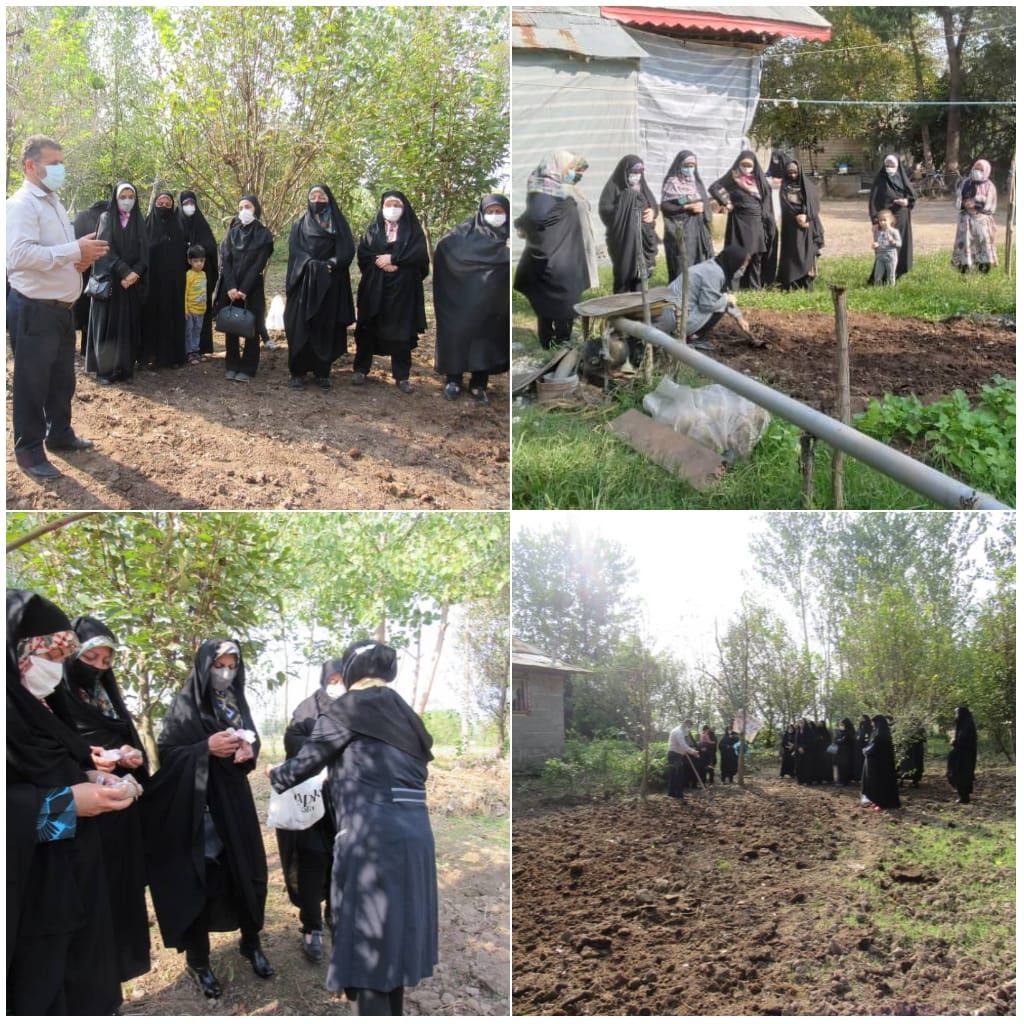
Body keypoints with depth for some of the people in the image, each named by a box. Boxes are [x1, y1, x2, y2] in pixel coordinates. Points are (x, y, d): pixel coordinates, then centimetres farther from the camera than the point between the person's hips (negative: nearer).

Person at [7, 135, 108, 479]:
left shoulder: (54, 203, 15)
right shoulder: (22, 204, -15)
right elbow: (20, 254, -28)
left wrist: (81, 256, 2)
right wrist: (75, 251, -27)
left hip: (62, 306, 9)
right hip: (34, 308, -9)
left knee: (62, 377, 19)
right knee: (32, 382, 0)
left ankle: (60, 434, 34)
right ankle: (29, 451, 9)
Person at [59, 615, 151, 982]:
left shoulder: (109, 696, 14)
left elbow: (133, 745, 20)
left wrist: (133, 757, -2)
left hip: (119, 814, 7)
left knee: (120, 893, 10)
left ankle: (111, 980, 22)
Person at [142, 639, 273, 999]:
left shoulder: (237, 704, 10)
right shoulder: (184, 706, -6)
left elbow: (254, 742, 15)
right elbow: (166, 753, -10)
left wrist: (249, 750, -8)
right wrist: (207, 748, -23)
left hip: (234, 803, 5)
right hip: (197, 806, -5)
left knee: (248, 873, 8)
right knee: (201, 881, -1)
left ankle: (251, 944, 27)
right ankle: (197, 962, 12)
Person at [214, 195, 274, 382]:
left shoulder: (264, 235, 0)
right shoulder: (232, 232, 8)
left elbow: (258, 265, -7)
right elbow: (225, 260, 0)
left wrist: (244, 290, -16)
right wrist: (230, 287, -14)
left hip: (252, 289, -2)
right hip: (230, 287, 3)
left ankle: (247, 369, 4)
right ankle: (231, 366, 12)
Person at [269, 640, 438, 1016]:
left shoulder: (347, 708, 0)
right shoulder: (404, 715, 19)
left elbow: (305, 762, 4)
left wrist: (273, 777, 24)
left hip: (372, 838, -7)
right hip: (413, 834, 7)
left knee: (368, 942, -3)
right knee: (392, 936, 17)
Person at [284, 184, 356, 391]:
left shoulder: (339, 224, 8)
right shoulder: (299, 225, 8)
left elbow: (348, 251, -5)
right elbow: (295, 251, -5)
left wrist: (329, 265, -21)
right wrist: (312, 264, -21)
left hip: (330, 285, 0)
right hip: (304, 284, 0)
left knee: (326, 329, 1)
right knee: (301, 328, -3)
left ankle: (323, 372, 7)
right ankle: (298, 371, 3)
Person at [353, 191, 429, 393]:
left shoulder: (413, 230, 6)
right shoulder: (373, 229, 11)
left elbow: (420, 254, -8)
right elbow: (362, 252, 0)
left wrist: (393, 259, -13)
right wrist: (380, 263, -16)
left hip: (403, 288, -1)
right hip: (374, 288, 1)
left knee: (401, 331, 0)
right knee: (367, 329, 3)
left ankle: (401, 376, 6)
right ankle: (361, 369, 14)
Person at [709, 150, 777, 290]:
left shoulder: (759, 178, 9)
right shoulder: (733, 177, -2)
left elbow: (766, 200, 11)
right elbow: (713, 188, -6)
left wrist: (768, 222, 4)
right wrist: (725, 203, -9)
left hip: (757, 222, 4)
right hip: (739, 222, -4)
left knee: (757, 255, 4)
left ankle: (755, 286, 10)